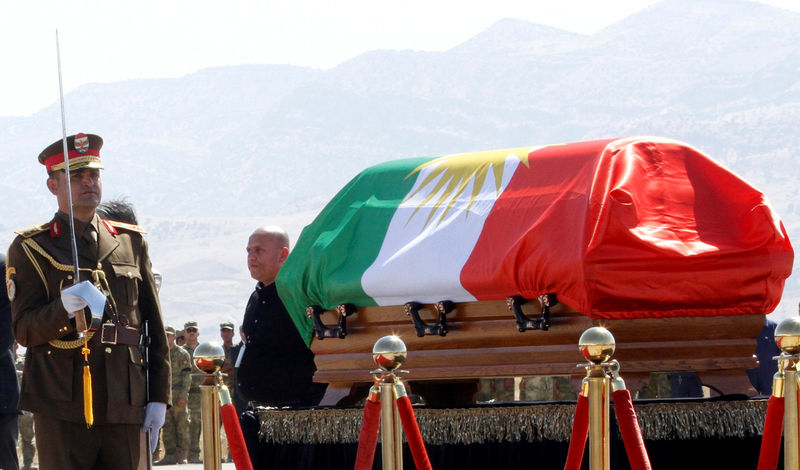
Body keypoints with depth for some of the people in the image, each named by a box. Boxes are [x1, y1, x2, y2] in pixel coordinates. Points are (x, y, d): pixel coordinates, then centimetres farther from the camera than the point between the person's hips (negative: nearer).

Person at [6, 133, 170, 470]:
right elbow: (24, 331, -5)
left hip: (125, 406, 4)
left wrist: (159, 397, 9)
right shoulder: (30, 248, 3)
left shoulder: (131, 242, 15)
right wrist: (63, 309, -25)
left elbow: (155, 329, 16)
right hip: (63, 407, -4)